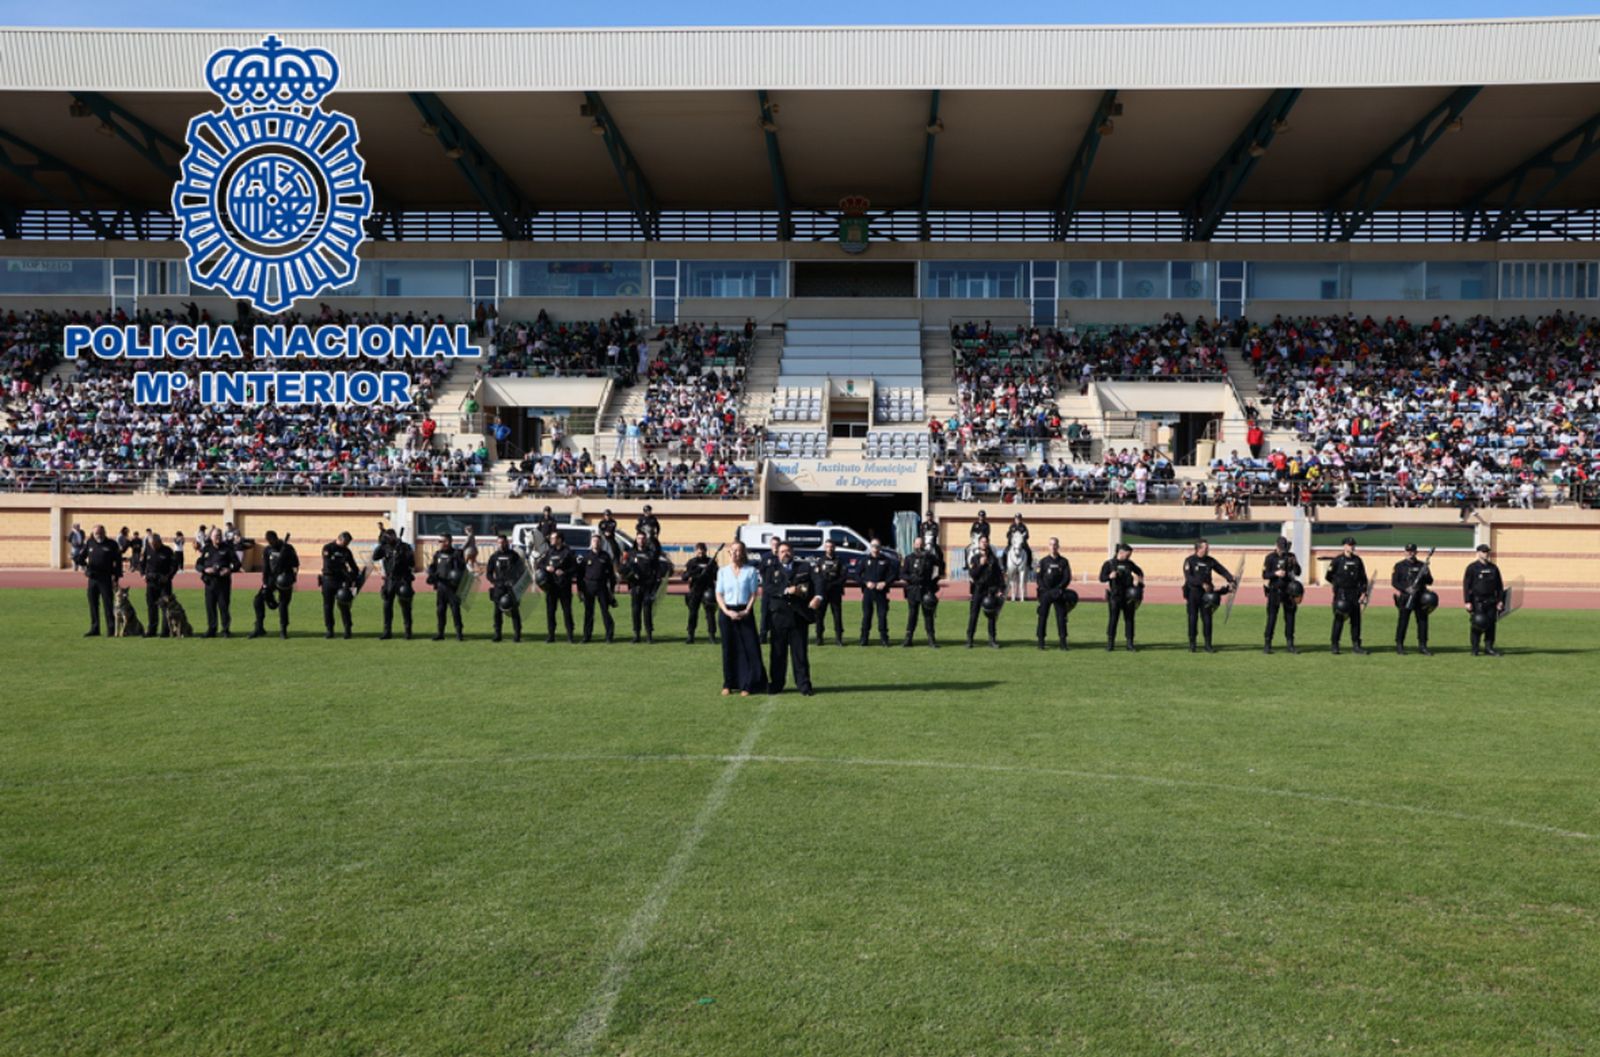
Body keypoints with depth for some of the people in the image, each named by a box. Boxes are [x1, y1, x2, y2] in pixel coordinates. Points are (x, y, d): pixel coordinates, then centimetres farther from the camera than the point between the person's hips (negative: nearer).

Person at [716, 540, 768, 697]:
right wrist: (727, 612, -9)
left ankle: (747, 685, 1)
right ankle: (728, 685, 12)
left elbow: (754, 593, 3)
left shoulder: (750, 571, 2)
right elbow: (719, 594, 4)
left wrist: (747, 610, -11)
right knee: (729, 648, 4)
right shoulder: (723, 571, 5)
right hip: (727, 612, 1)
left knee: (749, 647, -5)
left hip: (744, 612, -1)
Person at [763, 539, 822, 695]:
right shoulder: (773, 569, 10)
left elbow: (817, 582, -6)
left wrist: (818, 597, -25)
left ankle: (804, 685, 8)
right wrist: (786, 590, -17)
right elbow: (766, 588, -5)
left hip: (799, 616, 0)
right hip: (779, 616, 1)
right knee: (778, 652, 5)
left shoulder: (804, 567, 10)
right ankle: (776, 684, 13)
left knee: (800, 652, 3)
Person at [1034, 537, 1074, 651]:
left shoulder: (1064, 561, 6)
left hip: (1059, 593, 0)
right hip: (1045, 593, 0)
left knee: (1061, 616, -3)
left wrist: (1059, 589, -12)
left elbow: (1067, 578, 1)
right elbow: (1039, 577, 1)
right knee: (1042, 616, 0)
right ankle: (1041, 641, 5)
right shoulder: (1043, 561, 6)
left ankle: (1063, 641, 1)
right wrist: (1045, 591, -11)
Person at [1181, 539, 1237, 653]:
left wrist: (1232, 581, -8)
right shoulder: (1189, 561, -6)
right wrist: (1202, 584, -25)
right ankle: (1192, 644, 9)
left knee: (1207, 619, 3)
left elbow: (1223, 571, 8)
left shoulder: (1210, 561, 7)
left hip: (1206, 594, 3)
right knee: (1193, 618, 1)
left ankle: (1208, 645, 9)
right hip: (1193, 593, -3)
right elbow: (1188, 577, -16)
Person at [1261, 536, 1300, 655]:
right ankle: (1267, 645, 2)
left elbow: (1298, 573, 5)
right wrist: (1275, 573, -22)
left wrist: (1295, 564, -13)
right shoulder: (1270, 558, -2)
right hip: (1274, 590, -3)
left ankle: (1290, 644, 12)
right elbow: (1264, 575, -6)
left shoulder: (1291, 556, 6)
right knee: (1271, 617, -3)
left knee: (1290, 617, 5)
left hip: (1288, 591, 3)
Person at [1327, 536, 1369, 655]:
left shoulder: (1357, 560, 11)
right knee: (1339, 619, -4)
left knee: (1356, 619, 5)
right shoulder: (1337, 560, -2)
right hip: (1341, 594, -4)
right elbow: (1329, 576, 2)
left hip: (1354, 594, 4)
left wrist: (1363, 592, 5)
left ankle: (1356, 646, 11)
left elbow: (1363, 577, 13)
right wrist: (1338, 583, -1)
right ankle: (1335, 646, 3)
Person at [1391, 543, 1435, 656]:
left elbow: (1430, 581, 11)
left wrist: (1426, 575, -10)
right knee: (1403, 621, -2)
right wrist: (1406, 588, -17)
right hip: (1405, 598, -3)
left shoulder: (1422, 566, 12)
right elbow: (1394, 582, -2)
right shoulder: (1399, 566, 2)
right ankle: (1399, 646, 5)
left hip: (1420, 598, 3)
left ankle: (1422, 646, 13)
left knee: (1423, 621, 5)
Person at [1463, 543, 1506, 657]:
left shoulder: (1494, 568, 13)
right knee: (1477, 625, -4)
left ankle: (1489, 647, 10)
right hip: (1477, 600, -4)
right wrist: (1467, 602, -10)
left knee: (1491, 624, 3)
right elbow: (1466, 585, -4)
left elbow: (1499, 585, 16)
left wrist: (1500, 600, 8)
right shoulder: (1472, 568, 0)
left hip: (1491, 601, 4)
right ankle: (1474, 649, 3)